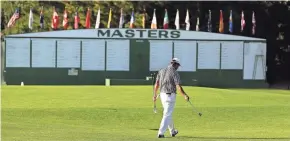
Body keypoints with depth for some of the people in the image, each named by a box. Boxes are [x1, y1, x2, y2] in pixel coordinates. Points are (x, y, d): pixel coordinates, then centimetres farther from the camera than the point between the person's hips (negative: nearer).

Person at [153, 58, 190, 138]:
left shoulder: (161, 71, 6)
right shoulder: (175, 73, -13)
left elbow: (156, 84, 6)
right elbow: (178, 86, -17)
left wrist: (155, 95, 13)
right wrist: (185, 96, -9)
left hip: (162, 94, 7)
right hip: (170, 95, -7)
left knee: (168, 113, 20)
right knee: (167, 115, -4)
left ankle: (172, 131, 33)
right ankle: (161, 133, -11)